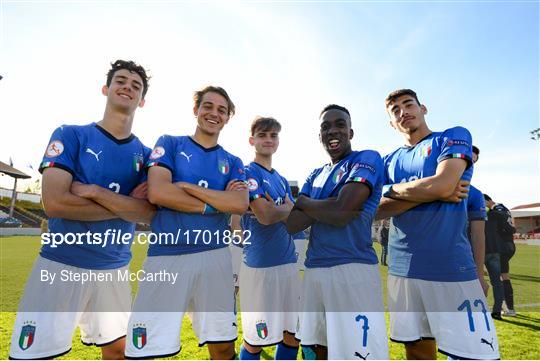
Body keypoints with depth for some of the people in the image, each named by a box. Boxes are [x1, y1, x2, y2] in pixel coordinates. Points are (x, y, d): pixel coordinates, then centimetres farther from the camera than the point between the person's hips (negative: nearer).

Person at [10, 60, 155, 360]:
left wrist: (94, 192, -17)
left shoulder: (144, 154, 5)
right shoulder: (70, 135, -3)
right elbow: (54, 203, -15)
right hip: (61, 265, -3)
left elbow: (149, 213, -8)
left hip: (114, 269, 4)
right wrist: (127, 204, -12)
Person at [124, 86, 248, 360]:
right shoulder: (170, 144, 8)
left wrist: (187, 186, -7)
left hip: (215, 255, 3)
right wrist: (217, 202, -5)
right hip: (166, 255, -2)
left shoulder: (232, 162, 14)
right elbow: (157, 193, -10)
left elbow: (240, 205, -5)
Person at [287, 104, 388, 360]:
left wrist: (303, 202, 0)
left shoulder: (367, 159, -3)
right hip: (313, 270, 7)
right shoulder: (316, 175, 16)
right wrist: (325, 206, -8)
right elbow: (292, 225, 7)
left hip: (353, 269, -7)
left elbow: (342, 212, -18)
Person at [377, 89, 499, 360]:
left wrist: (393, 189, 0)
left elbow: (442, 185, -15)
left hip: (450, 266, -4)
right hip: (402, 267, 5)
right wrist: (432, 192, -9)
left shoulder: (454, 137, 3)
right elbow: (379, 210, 2)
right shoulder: (390, 161, 14)